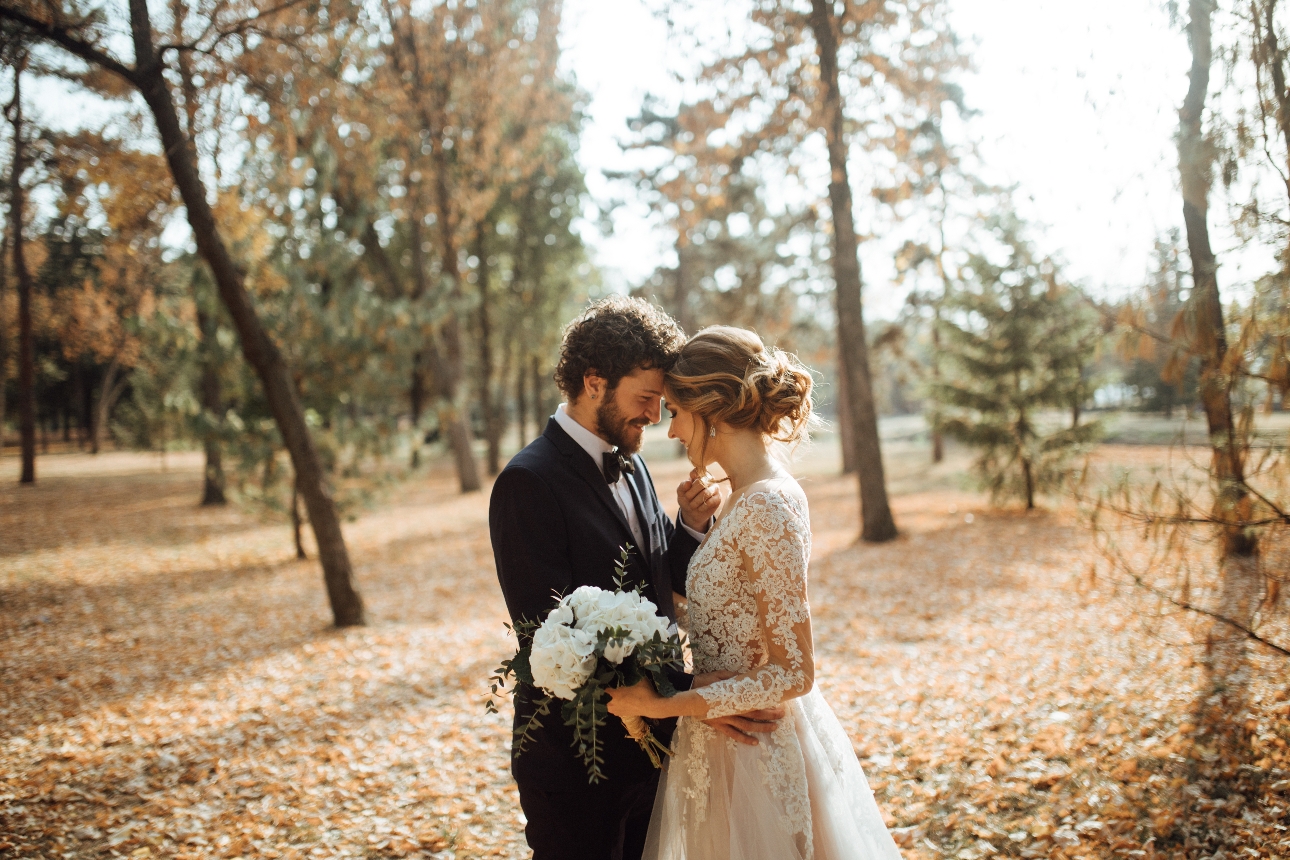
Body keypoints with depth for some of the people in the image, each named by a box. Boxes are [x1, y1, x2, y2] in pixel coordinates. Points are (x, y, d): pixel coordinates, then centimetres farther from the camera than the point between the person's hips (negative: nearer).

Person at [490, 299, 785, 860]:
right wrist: (687, 692, -26)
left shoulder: (630, 466, 8)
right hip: (575, 763, -7)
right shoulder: (529, 483, -18)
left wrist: (691, 524, -7)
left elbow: (671, 582, 14)